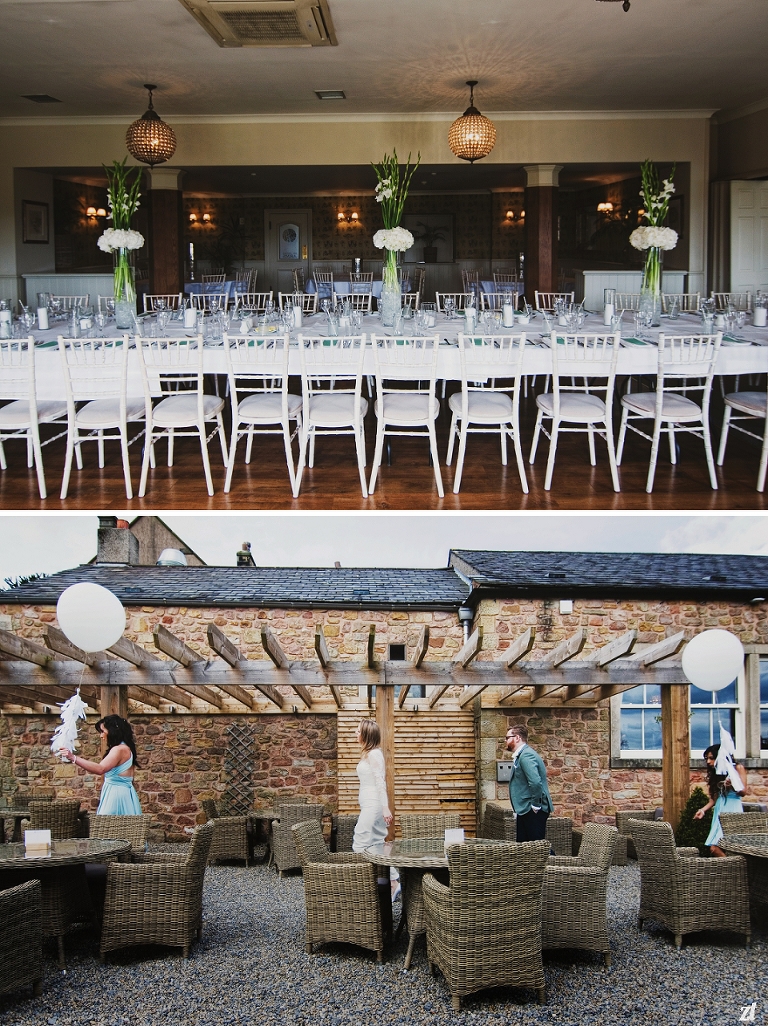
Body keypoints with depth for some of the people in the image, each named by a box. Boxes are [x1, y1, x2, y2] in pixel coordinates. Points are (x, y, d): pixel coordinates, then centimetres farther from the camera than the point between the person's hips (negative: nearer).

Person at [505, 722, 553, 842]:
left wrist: (535, 806, -22)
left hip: (533, 811, -11)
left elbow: (535, 782, -28)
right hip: (524, 810, 11)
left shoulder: (526, 755, -17)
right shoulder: (520, 755, 17)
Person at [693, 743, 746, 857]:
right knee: (714, 848, -10)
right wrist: (703, 810, 1)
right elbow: (714, 798, 16)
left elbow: (743, 791, -3)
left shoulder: (737, 768, 4)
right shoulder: (714, 773, 19)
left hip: (733, 809, -6)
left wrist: (732, 785, -22)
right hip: (720, 810, 6)